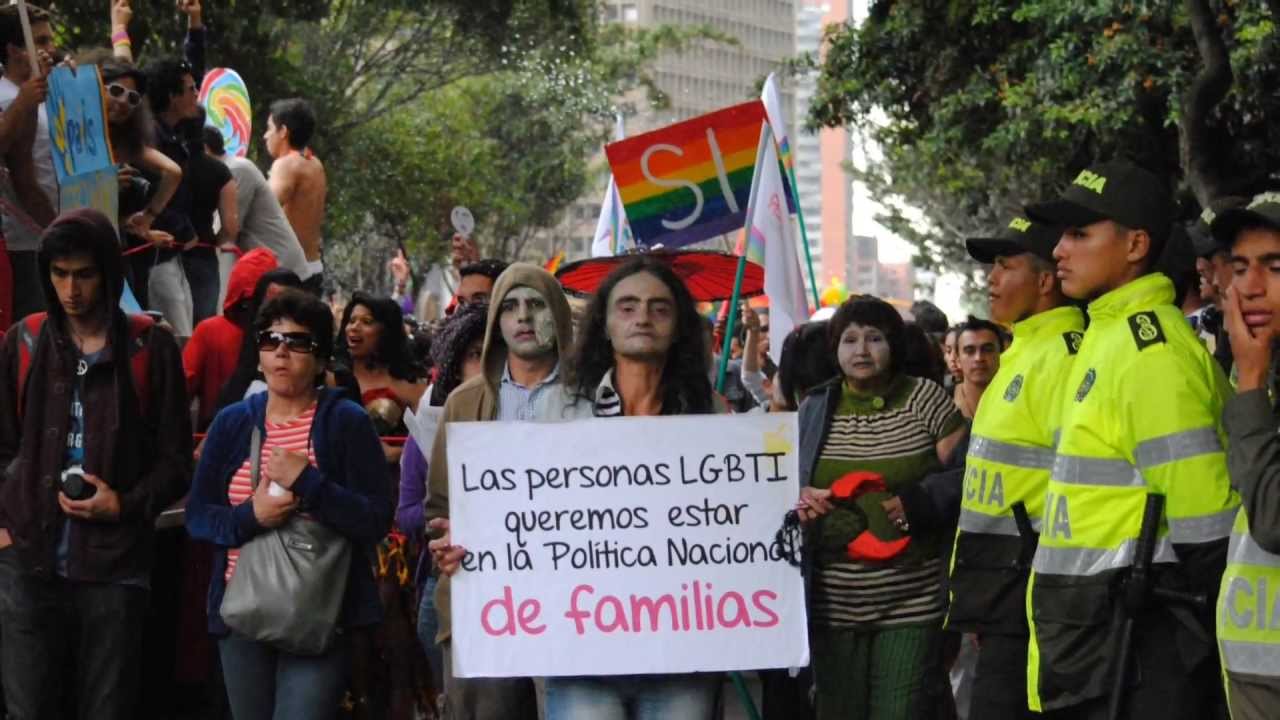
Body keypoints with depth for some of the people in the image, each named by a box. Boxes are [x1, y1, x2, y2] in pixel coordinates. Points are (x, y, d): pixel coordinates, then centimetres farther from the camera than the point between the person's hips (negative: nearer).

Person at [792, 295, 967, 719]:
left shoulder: (925, 400, 1)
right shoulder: (814, 410, 9)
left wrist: (914, 503, -12)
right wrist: (800, 500, -6)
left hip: (912, 603, -3)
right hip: (834, 604, 3)